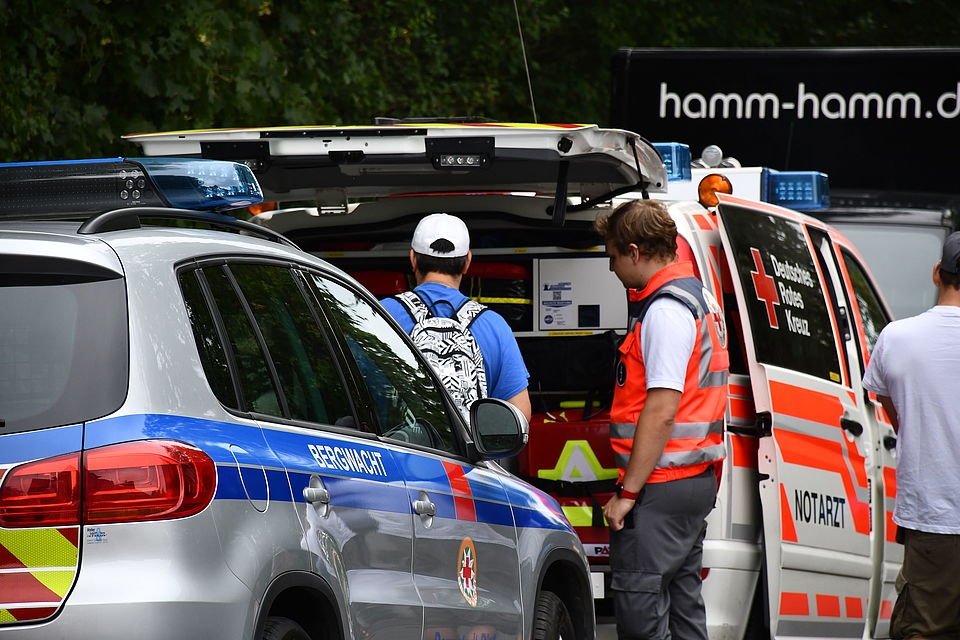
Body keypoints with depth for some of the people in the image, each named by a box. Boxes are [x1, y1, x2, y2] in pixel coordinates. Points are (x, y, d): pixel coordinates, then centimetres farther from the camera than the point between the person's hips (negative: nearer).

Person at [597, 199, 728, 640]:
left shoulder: (665, 310, -15)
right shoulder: (700, 298, 18)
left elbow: (662, 411, -21)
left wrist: (627, 492, -18)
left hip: (663, 487, -11)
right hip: (696, 480, 11)